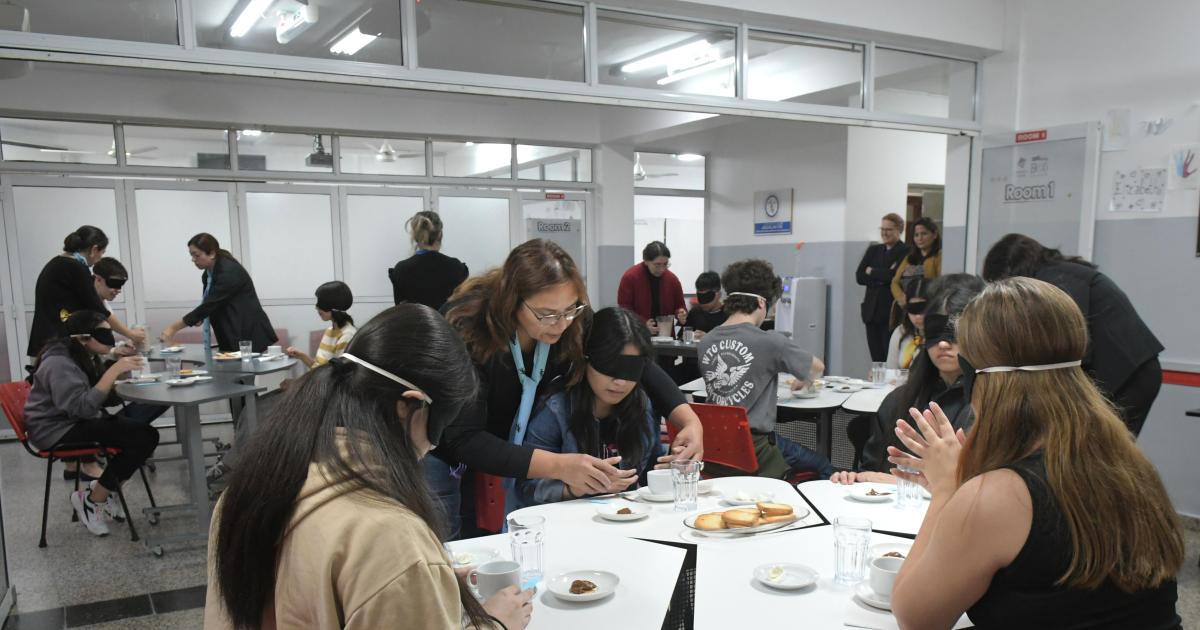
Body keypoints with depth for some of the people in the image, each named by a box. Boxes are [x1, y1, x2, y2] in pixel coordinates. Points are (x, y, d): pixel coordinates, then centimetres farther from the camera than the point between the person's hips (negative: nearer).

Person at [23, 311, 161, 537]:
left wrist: (120, 370, -5)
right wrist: (114, 370, -30)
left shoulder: (80, 356, 10)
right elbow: (83, 407, -30)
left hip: (78, 422, 9)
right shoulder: (58, 364, -19)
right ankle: (91, 500, -8)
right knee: (146, 437, -23)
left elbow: (102, 393, 10)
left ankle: (107, 487, -1)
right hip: (58, 431, -9)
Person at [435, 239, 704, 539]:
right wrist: (559, 466, -44)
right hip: (440, 449, -4)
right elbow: (463, 439, -34)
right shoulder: (468, 328, -33)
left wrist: (690, 421, -24)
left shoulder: (572, 324, -20)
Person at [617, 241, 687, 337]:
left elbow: (680, 305, 14)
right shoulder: (630, 277, -9)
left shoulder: (672, 279, 2)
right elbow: (624, 309, -8)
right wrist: (643, 324, -22)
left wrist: (680, 313, -9)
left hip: (666, 337, 4)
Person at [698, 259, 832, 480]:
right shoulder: (769, 342, -14)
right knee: (824, 468, 16)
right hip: (755, 449, -6)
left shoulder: (705, 343, -1)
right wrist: (801, 382, 28)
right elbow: (817, 367, 5)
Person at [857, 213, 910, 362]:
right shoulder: (873, 250, 15)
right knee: (876, 359, 6)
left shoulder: (906, 252, -2)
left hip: (893, 312, -5)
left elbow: (894, 275, -16)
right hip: (872, 310, 5)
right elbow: (859, 276, 5)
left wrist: (871, 272, -1)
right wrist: (882, 277, -9)